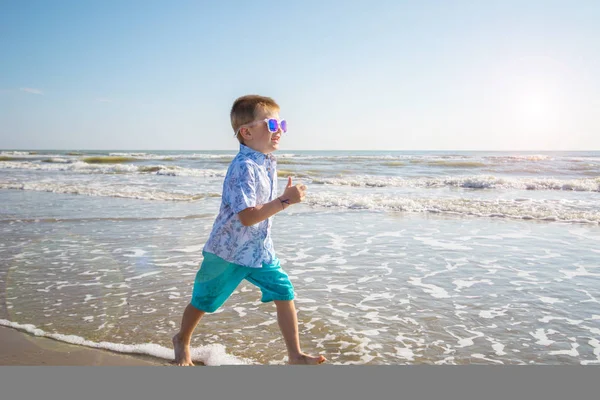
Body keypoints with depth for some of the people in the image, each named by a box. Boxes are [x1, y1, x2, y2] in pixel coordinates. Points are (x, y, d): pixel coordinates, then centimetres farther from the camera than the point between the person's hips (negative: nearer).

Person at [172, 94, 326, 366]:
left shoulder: (269, 162, 3)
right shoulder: (244, 168, -26)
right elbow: (247, 216, -34)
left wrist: (287, 197, 3)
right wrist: (285, 201, -36)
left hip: (259, 249, 7)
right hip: (228, 250, -7)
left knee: (284, 293, -2)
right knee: (204, 301, 14)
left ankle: (295, 355, 9)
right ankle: (182, 340, 42)